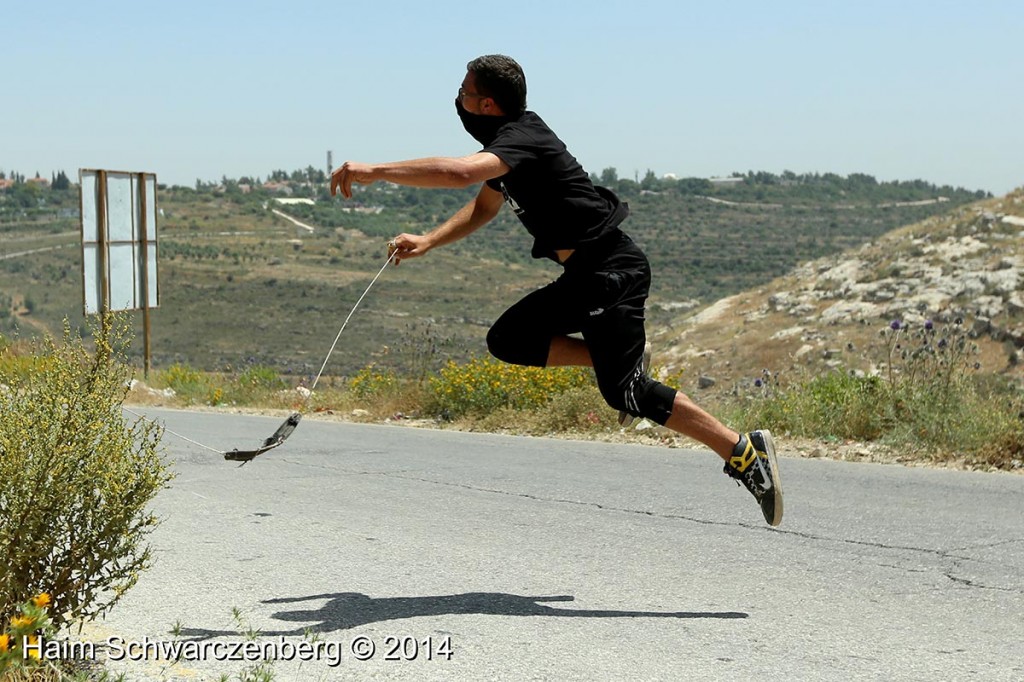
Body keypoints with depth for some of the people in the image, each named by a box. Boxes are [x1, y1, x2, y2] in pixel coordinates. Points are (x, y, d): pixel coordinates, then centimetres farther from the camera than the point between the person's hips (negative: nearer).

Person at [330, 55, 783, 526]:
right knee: (507, 341, 10)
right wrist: (427, 242, 14)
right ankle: (623, 358, 10)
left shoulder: (521, 139, -18)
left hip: (612, 270, -10)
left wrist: (373, 171, -33)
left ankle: (746, 452, -9)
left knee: (626, 394, -12)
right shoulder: (507, 138, 14)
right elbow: (484, 206, 27)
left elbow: (461, 171, -38)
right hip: (584, 276, 10)